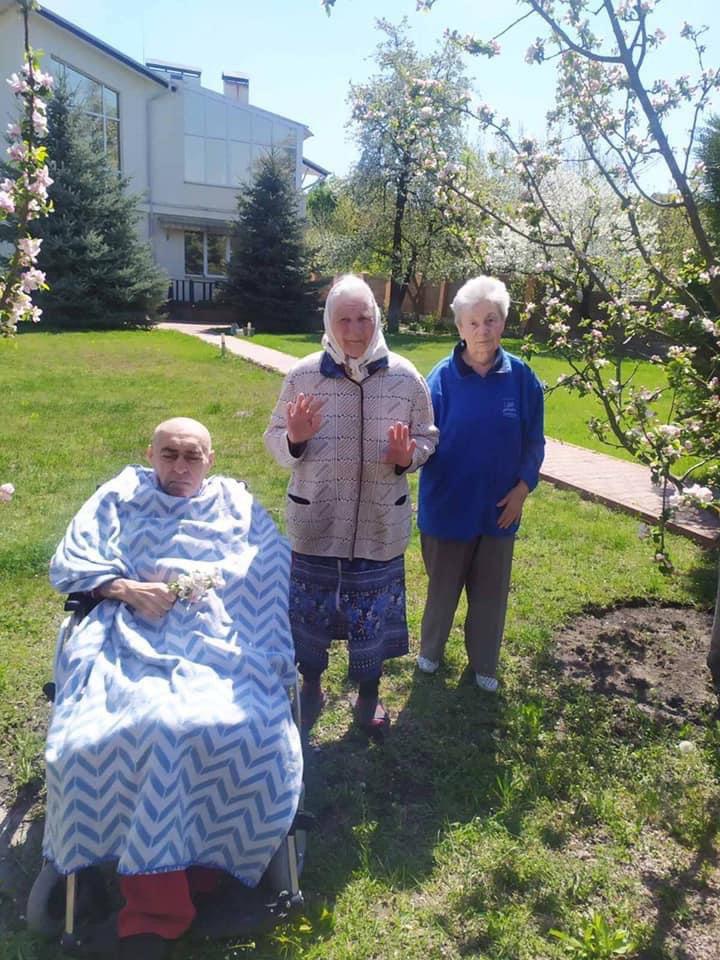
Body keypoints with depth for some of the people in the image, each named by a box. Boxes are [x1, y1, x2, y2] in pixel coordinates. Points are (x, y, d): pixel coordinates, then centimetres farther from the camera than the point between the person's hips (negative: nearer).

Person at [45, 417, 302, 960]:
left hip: (218, 646, 1)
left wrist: (217, 578, -8)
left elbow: (277, 568, 11)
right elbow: (68, 563, 14)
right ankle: (157, 913, -17)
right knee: (151, 726, -33)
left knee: (240, 729, -30)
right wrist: (125, 588, -4)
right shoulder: (120, 497, 23)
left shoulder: (238, 505, 24)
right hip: (131, 642, 0)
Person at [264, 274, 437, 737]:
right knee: (310, 608, 15)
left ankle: (369, 694, 39)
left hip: (380, 524, 0)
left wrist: (408, 457, -17)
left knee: (374, 612, 13)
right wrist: (294, 439, -20)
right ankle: (311, 687, 42)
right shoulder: (304, 375, -6)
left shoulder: (406, 377, -5)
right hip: (315, 520, 0)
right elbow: (275, 437, 3)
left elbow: (427, 437, 5)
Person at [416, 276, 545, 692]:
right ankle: (431, 650, 42)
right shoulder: (443, 376, -12)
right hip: (448, 504, -1)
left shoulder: (521, 377, -7)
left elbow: (534, 442, 1)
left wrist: (523, 487, -7)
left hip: (499, 507, 2)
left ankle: (484, 664, 37)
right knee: (443, 586, 18)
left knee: (491, 591, 16)